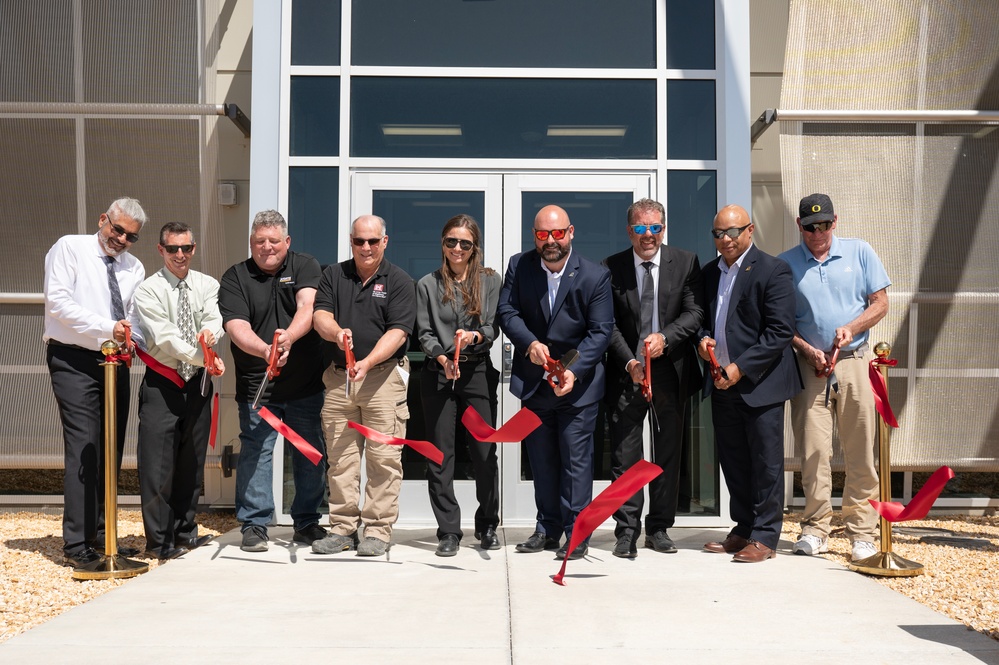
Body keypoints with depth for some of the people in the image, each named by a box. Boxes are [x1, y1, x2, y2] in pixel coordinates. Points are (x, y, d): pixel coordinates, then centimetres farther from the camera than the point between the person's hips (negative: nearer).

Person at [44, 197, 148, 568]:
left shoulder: (134, 268, 14)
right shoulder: (69, 248, -2)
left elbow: (135, 320, 14)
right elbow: (58, 301, -13)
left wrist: (131, 340, -9)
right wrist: (107, 329, -21)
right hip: (74, 360, -6)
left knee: (111, 450, 8)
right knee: (84, 448, -13)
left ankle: (100, 536, 17)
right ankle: (77, 544, -10)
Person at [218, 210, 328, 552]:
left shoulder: (305, 266, 5)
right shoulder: (235, 278, 3)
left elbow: (308, 307, -13)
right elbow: (237, 328, -11)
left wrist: (288, 338, -32)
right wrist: (266, 351, -31)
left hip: (306, 383, 1)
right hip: (257, 385, -1)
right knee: (255, 452, -3)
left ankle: (307, 522, 20)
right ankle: (254, 525, 9)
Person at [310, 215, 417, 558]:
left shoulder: (399, 281, 2)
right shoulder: (334, 275, 13)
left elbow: (398, 332, -8)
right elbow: (321, 316, 1)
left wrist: (367, 363, -21)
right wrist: (336, 331, -22)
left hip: (383, 376, -3)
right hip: (338, 376, 3)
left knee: (383, 458, -5)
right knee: (340, 458, 5)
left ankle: (378, 530, 1)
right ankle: (343, 528, 12)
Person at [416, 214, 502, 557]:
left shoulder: (490, 281, 7)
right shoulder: (427, 285, 8)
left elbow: (494, 326, -1)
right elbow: (424, 333, 2)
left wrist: (474, 336, -22)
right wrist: (442, 357, -16)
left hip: (477, 372, 0)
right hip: (438, 374, 0)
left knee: (484, 451, 1)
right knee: (441, 454, 0)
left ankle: (487, 526, 19)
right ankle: (448, 531, 7)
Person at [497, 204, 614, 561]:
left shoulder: (595, 276, -11)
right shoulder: (519, 266, -2)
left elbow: (601, 330, -12)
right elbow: (507, 311, -3)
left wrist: (574, 371, -23)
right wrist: (530, 343, -22)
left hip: (578, 382, -3)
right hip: (533, 380, 4)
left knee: (576, 458, -3)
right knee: (541, 458, 12)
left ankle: (576, 534, 5)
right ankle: (548, 529, 23)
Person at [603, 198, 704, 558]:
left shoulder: (685, 262, 3)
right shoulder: (612, 268, 1)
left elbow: (695, 312, -3)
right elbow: (609, 323, -1)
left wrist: (665, 337, -19)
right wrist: (629, 361, -14)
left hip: (671, 370, 1)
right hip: (627, 370, -1)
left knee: (668, 453, 9)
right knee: (625, 454, -2)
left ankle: (659, 528, 21)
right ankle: (627, 532, 6)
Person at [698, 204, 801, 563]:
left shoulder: (772, 270, -8)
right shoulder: (710, 272, 14)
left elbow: (781, 331, -14)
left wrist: (741, 368, -17)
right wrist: (702, 340, -1)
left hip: (760, 383, -7)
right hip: (722, 384, 7)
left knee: (766, 463, 0)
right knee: (733, 462, 12)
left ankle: (764, 537, 8)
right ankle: (743, 530, 24)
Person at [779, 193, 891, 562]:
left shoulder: (860, 252, 7)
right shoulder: (785, 264, 5)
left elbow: (880, 303, 6)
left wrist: (851, 328, -10)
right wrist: (808, 350, -7)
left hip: (855, 362, 0)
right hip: (809, 365, 0)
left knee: (860, 452, 1)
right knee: (813, 451, -1)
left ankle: (862, 533, 7)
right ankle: (815, 530, 8)